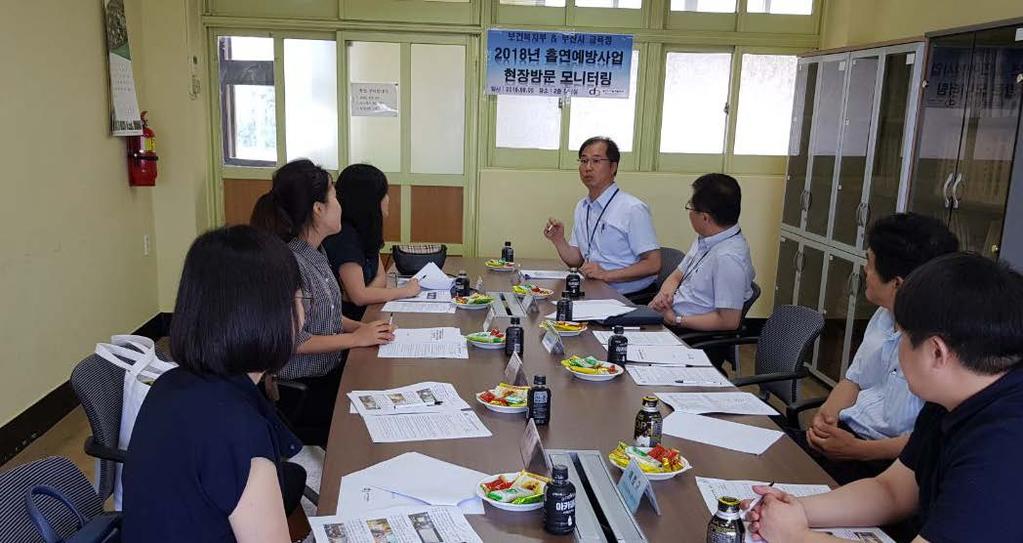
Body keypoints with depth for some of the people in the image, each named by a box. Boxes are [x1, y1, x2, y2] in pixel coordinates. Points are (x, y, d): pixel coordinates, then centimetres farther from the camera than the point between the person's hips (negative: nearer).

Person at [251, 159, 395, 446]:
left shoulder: (316, 253, 7)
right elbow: (293, 340, -21)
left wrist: (361, 327, 1)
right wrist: (356, 338, -14)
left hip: (330, 372, 8)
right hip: (300, 390, -8)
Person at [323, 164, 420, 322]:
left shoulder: (366, 230, 7)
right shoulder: (344, 236, -20)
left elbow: (381, 277, 7)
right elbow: (358, 296, -23)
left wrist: (366, 294, -15)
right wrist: (405, 290, -13)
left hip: (365, 312, 8)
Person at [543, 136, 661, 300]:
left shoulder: (633, 209, -12)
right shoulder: (581, 207, 13)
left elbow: (653, 264, -15)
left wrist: (607, 275, -21)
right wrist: (559, 241, -3)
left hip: (630, 298, -6)